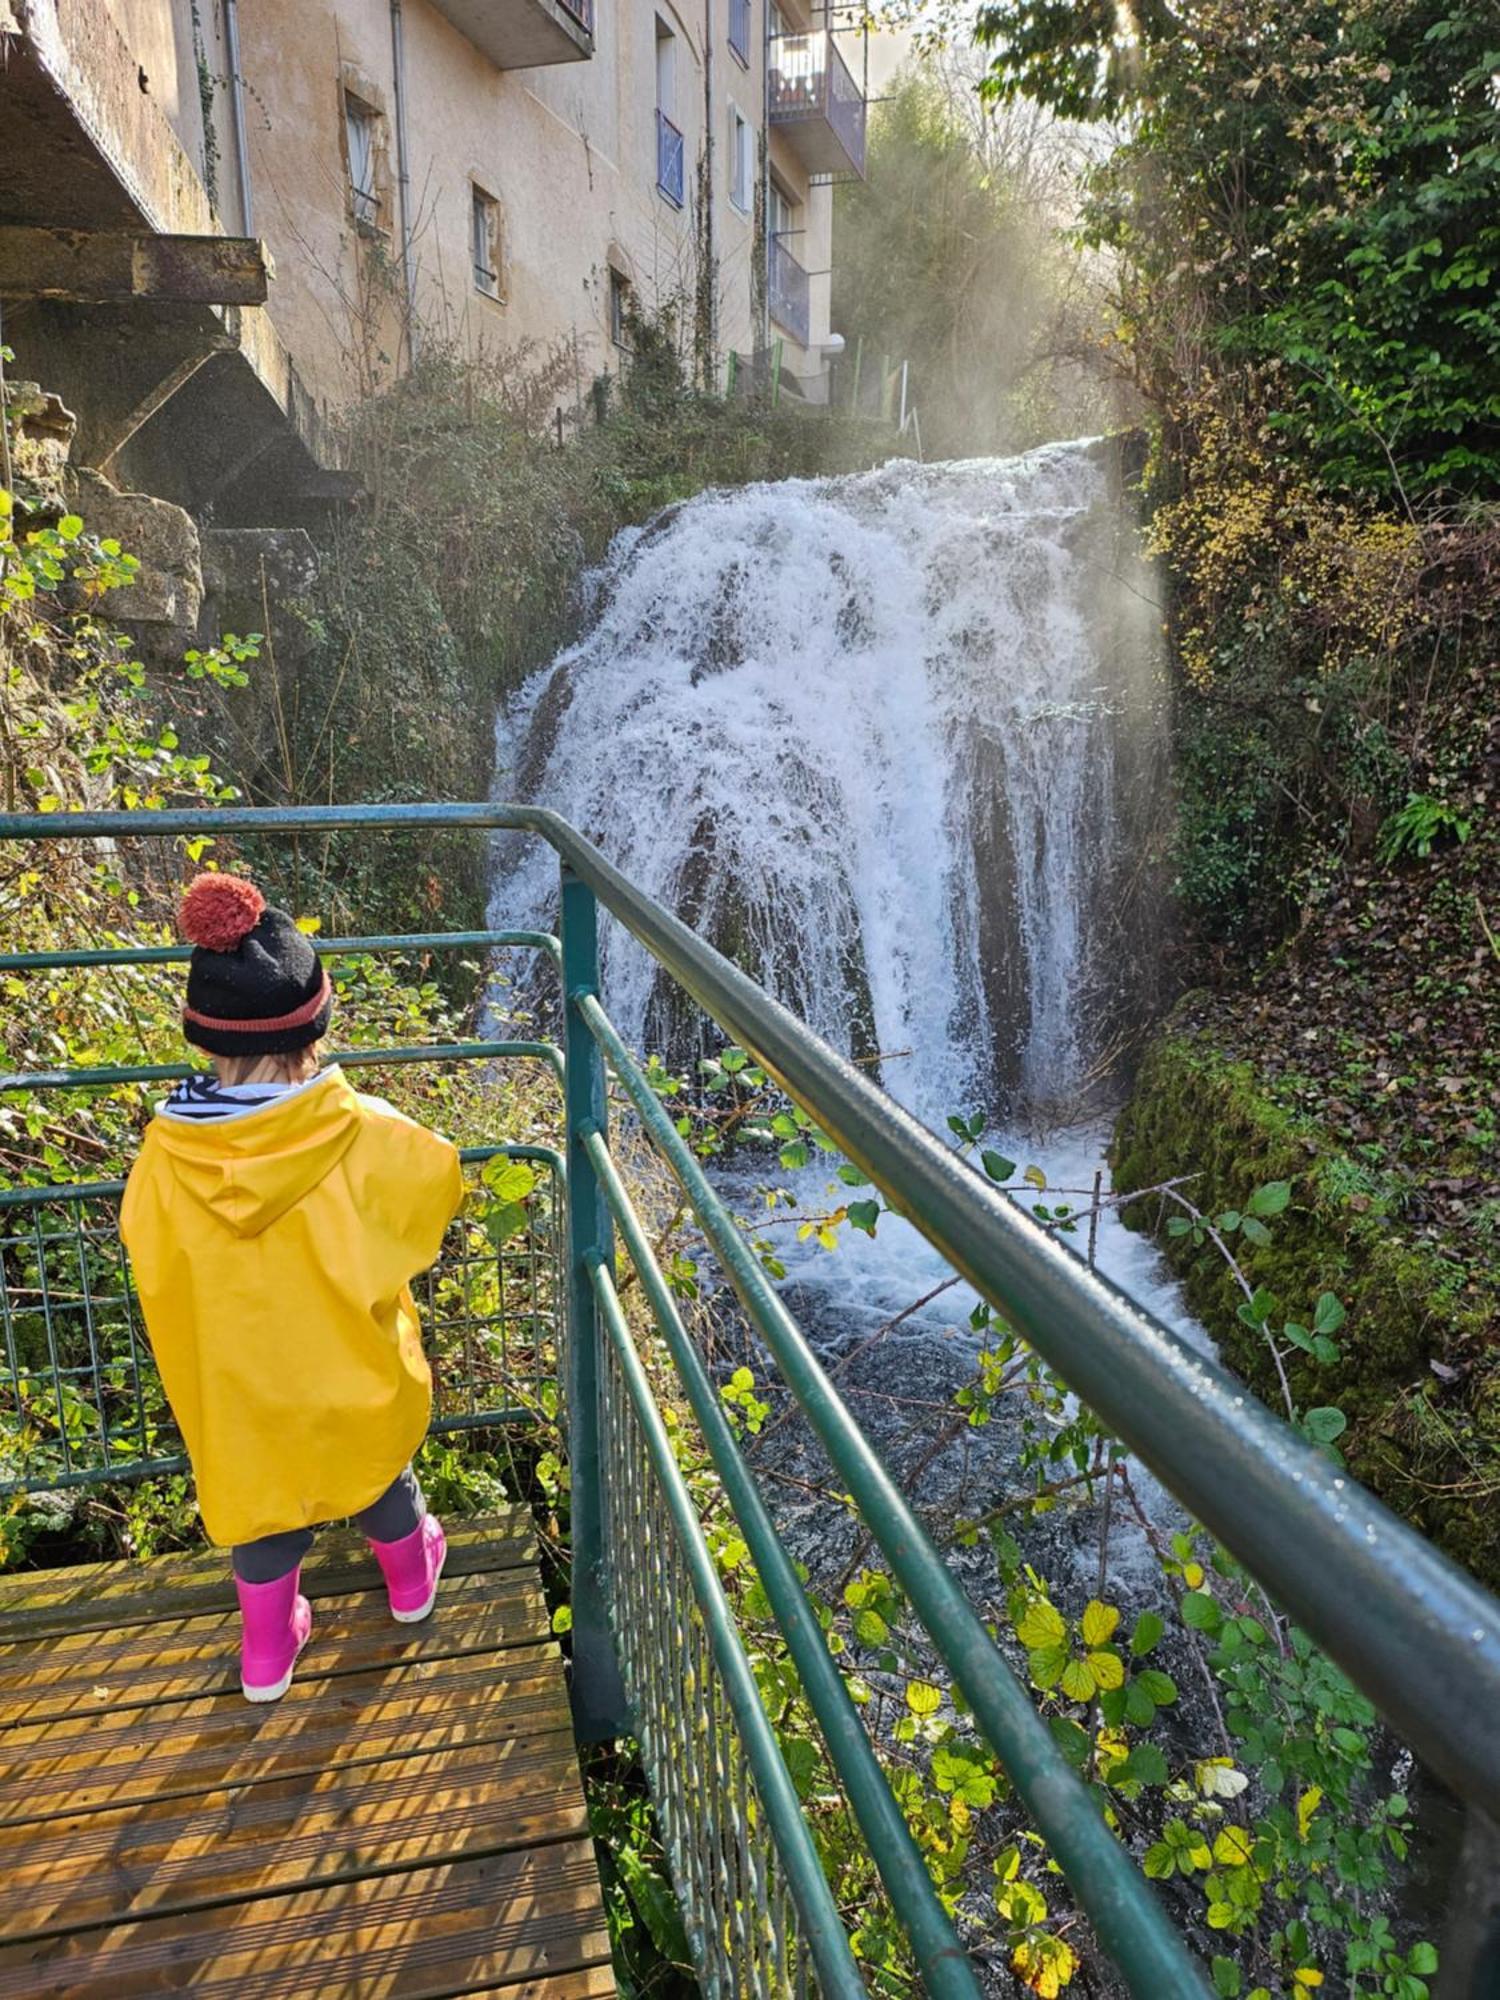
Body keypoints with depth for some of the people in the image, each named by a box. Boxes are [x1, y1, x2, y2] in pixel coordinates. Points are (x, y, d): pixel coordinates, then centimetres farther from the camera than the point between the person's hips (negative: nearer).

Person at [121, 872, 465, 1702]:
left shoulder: (167, 1153, -26)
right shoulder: (365, 1137, -31)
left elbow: (153, 1264, -8)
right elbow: (442, 1180, -10)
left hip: (237, 1385, 1)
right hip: (354, 1375, 0)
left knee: (259, 1491, 27)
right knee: (380, 1474, 29)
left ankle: (267, 1650, 47)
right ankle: (410, 1580, 55)